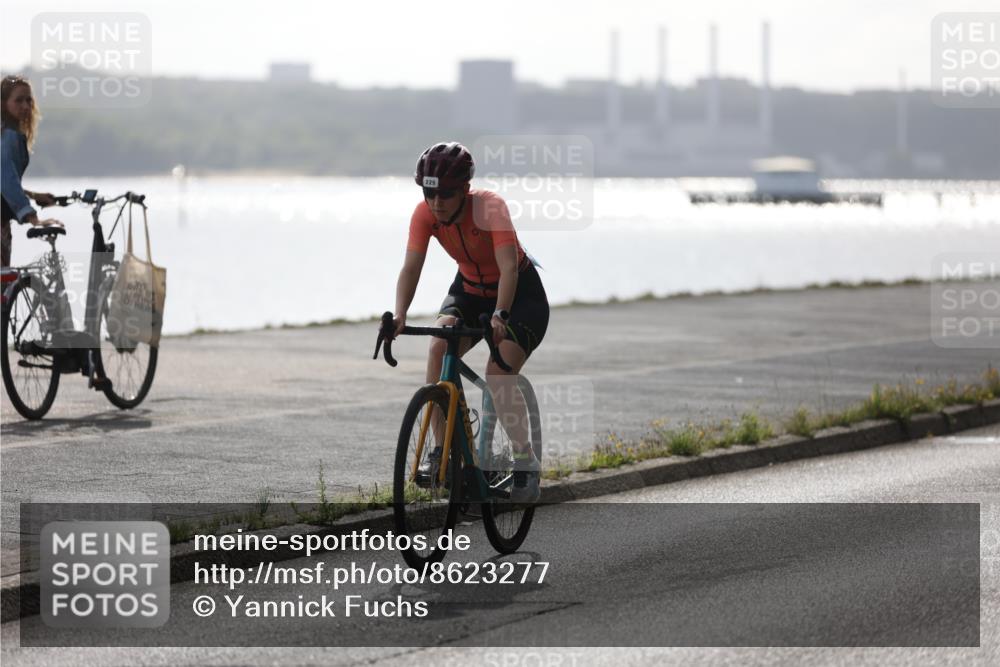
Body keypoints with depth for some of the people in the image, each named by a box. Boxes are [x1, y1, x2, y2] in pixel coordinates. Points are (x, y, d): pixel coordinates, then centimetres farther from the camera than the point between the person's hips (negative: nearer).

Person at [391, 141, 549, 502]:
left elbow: (508, 268, -39)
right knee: (438, 348, -23)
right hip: (469, 288, 4)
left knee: (498, 373, -22)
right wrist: (399, 316, -41)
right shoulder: (425, 214, -20)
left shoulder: (490, 207, -32)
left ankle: (526, 463, -6)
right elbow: (411, 267, -26)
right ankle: (441, 448, -14)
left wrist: (499, 316, -53)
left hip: (520, 292, -4)